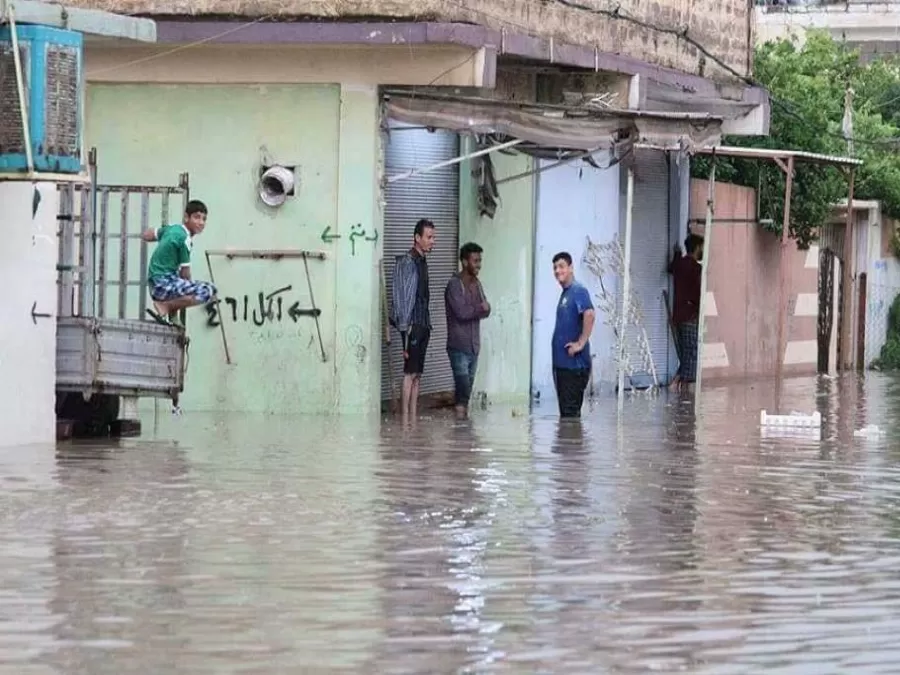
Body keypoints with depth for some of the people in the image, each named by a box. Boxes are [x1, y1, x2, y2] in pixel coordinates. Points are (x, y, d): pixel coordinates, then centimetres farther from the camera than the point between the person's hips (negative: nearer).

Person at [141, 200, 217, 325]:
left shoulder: (171, 229, 11)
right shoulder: (185, 239, -13)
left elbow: (145, 235, 24)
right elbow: (184, 274, -8)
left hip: (155, 285, 10)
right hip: (164, 283, -10)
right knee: (209, 291, -26)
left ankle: (172, 315, 16)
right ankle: (164, 306, -15)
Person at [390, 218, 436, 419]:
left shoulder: (422, 262, 16)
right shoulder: (407, 262, -11)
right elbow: (402, 296, -15)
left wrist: (427, 324, 17)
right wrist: (405, 326, -18)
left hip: (423, 325, 9)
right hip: (412, 325, -9)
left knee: (417, 374, 7)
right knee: (410, 372, -10)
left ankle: (413, 417, 8)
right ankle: (405, 417, -11)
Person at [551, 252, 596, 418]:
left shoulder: (578, 291, -11)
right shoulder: (564, 293, 17)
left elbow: (589, 315, -27)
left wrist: (581, 343, -24)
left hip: (574, 363, -9)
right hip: (561, 361, 9)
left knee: (571, 411, -8)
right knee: (565, 410, 12)